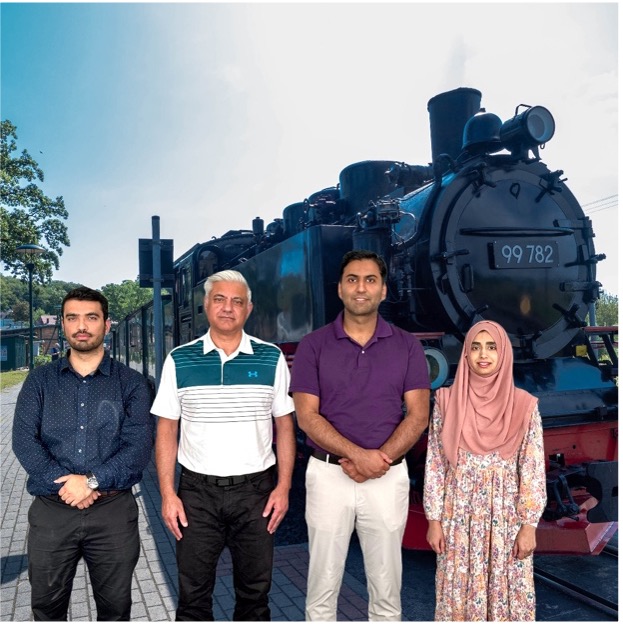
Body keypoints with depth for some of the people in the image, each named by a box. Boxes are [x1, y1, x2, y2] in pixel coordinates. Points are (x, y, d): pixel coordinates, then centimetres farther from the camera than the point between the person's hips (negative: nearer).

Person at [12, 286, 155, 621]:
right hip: (50, 511, 1)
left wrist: (92, 481, -19)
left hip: (114, 512, -1)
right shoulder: (40, 380, 6)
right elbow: (23, 440, -5)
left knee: (115, 607, 14)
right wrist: (65, 483, -16)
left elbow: (140, 445, -9)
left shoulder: (131, 382, 1)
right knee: (47, 606, 16)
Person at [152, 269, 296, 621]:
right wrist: (167, 493, -4)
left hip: (256, 490, 0)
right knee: (193, 595, 11)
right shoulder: (179, 360, -1)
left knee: (255, 592, 14)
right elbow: (167, 430, 2)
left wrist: (283, 487, -4)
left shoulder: (271, 358, 0)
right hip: (197, 491, 0)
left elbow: (285, 426, 3)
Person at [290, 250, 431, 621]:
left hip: (388, 478, 1)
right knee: (323, 587, 10)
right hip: (329, 475, -1)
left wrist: (380, 460, -16)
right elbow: (307, 416, -8)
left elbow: (418, 416, -3)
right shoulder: (314, 345, -2)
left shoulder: (407, 347, 2)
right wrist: (358, 454, -19)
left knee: (386, 589, 13)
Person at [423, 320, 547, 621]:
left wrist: (529, 524, -5)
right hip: (459, 515, 1)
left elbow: (533, 469, -2)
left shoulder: (524, 405, -4)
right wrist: (434, 519, -2)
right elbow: (435, 464, -1)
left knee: (507, 591, 10)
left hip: (506, 515, 0)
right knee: (459, 590, 10)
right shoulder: (447, 401, -3)